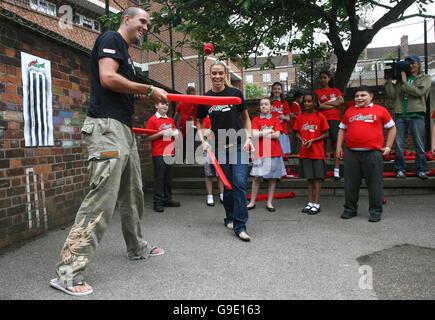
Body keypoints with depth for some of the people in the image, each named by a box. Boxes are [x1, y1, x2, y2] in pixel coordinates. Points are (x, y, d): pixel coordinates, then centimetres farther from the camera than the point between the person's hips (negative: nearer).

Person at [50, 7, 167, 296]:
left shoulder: (125, 52, 27)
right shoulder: (111, 39, -1)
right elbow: (108, 78, -16)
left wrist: (149, 96, 12)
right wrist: (149, 90, -10)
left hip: (124, 128, 10)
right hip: (107, 127, -10)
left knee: (132, 194, 15)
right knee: (102, 199, -15)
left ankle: (137, 248, 30)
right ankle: (69, 272, -10)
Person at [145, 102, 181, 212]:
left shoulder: (171, 120, 14)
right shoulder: (152, 119, -3)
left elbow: (175, 134, 24)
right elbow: (148, 138, -8)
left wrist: (175, 134, 1)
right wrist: (161, 133, -18)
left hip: (169, 152, 6)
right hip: (158, 153, -6)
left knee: (168, 177, 11)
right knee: (159, 177, -4)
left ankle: (167, 199, 22)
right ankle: (157, 202, 3)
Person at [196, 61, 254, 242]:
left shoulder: (235, 93, -1)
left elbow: (246, 118, 7)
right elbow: (199, 122, 16)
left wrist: (248, 137, -6)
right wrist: (203, 141, 2)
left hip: (239, 145, -2)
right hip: (220, 147, 2)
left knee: (239, 183, -11)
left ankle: (240, 226, -5)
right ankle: (230, 218, 30)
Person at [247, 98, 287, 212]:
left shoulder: (275, 120, 6)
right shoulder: (256, 120, 5)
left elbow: (277, 135, -6)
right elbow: (254, 135, -8)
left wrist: (261, 134, -5)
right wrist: (269, 131, -8)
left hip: (274, 152, 1)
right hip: (260, 153, -1)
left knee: (272, 178, 4)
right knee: (257, 177, -1)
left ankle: (269, 202, 13)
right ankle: (252, 202, 8)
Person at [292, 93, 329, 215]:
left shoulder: (320, 116, -4)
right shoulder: (300, 117, 6)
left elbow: (326, 134, -3)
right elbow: (297, 132, 12)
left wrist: (312, 140, -14)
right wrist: (302, 140, -8)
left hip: (317, 151, -3)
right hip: (304, 151, 3)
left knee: (317, 177, 1)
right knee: (309, 177, 10)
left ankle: (317, 204, 8)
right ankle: (310, 202, 18)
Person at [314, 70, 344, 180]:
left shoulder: (335, 90, 18)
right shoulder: (317, 92, 8)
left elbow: (342, 102, 3)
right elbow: (319, 106, -6)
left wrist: (327, 102, -3)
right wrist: (334, 104, -2)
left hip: (335, 119, 2)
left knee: (335, 143, -4)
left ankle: (336, 171, -7)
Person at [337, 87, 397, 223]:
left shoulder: (380, 110, 7)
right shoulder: (349, 111, 14)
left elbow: (392, 128, 12)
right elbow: (342, 129, 20)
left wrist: (388, 147, 5)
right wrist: (339, 147, 10)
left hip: (373, 153, -2)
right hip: (351, 153, 3)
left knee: (375, 183, 2)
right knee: (351, 183, 8)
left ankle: (376, 211, 13)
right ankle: (350, 209, 20)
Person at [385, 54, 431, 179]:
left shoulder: (425, 78, 10)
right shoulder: (400, 78, 16)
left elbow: (418, 92, -7)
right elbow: (392, 95, 7)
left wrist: (405, 82, -6)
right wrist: (389, 80, 3)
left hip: (416, 115, -2)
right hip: (400, 115, 2)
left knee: (420, 145, 2)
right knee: (398, 145, 1)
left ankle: (421, 170, 11)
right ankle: (400, 169, 9)